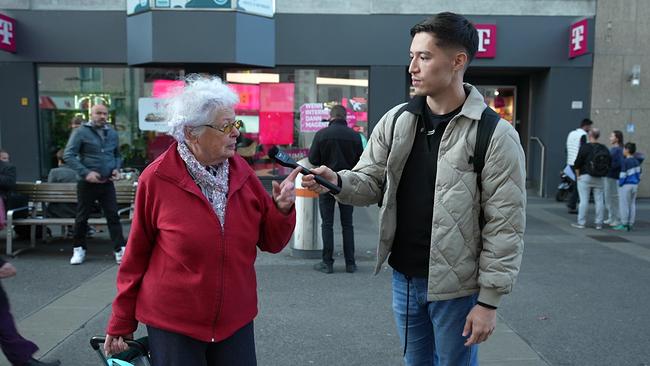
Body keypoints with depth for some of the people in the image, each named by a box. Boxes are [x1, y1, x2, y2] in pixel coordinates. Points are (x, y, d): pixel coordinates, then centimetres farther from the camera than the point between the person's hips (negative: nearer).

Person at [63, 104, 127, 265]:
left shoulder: (112, 133, 10)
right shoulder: (81, 132, -5)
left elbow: (117, 155, 22)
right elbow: (68, 155, -11)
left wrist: (116, 168, 1)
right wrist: (85, 172, -20)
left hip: (107, 183, 3)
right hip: (87, 183, -3)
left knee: (113, 216, -1)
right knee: (82, 217, 9)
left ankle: (120, 249, 1)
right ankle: (79, 249, 24)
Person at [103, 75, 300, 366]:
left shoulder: (241, 171, -3)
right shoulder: (157, 179, -12)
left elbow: (271, 242, 3)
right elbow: (136, 257, -3)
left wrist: (282, 209, -17)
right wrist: (121, 324, 3)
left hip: (236, 322, 3)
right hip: (173, 324, -3)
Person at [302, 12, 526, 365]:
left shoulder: (495, 135, -15)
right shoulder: (395, 121, 0)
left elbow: (505, 226, -14)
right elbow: (371, 181, 4)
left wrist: (489, 300, -12)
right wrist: (338, 181, -18)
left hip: (455, 286, -4)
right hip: (404, 278, 5)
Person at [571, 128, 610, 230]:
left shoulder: (585, 147, -10)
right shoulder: (604, 149, 6)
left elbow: (578, 163, -12)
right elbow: (609, 163, 8)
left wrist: (578, 175, -1)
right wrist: (601, 173, 15)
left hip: (585, 177, -5)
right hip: (599, 179, 5)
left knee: (584, 200, -2)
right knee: (599, 200, 7)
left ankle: (581, 222, 0)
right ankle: (599, 223, 11)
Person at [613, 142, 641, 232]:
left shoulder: (625, 162, -13)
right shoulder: (637, 161, 10)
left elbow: (623, 175, -15)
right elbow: (639, 174, 13)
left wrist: (620, 184, -7)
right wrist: (636, 183, 20)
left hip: (626, 185, -7)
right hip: (635, 185, 7)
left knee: (624, 204, -3)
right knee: (632, 204, 8)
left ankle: (624, 224, -2)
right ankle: (630, 224, 11)